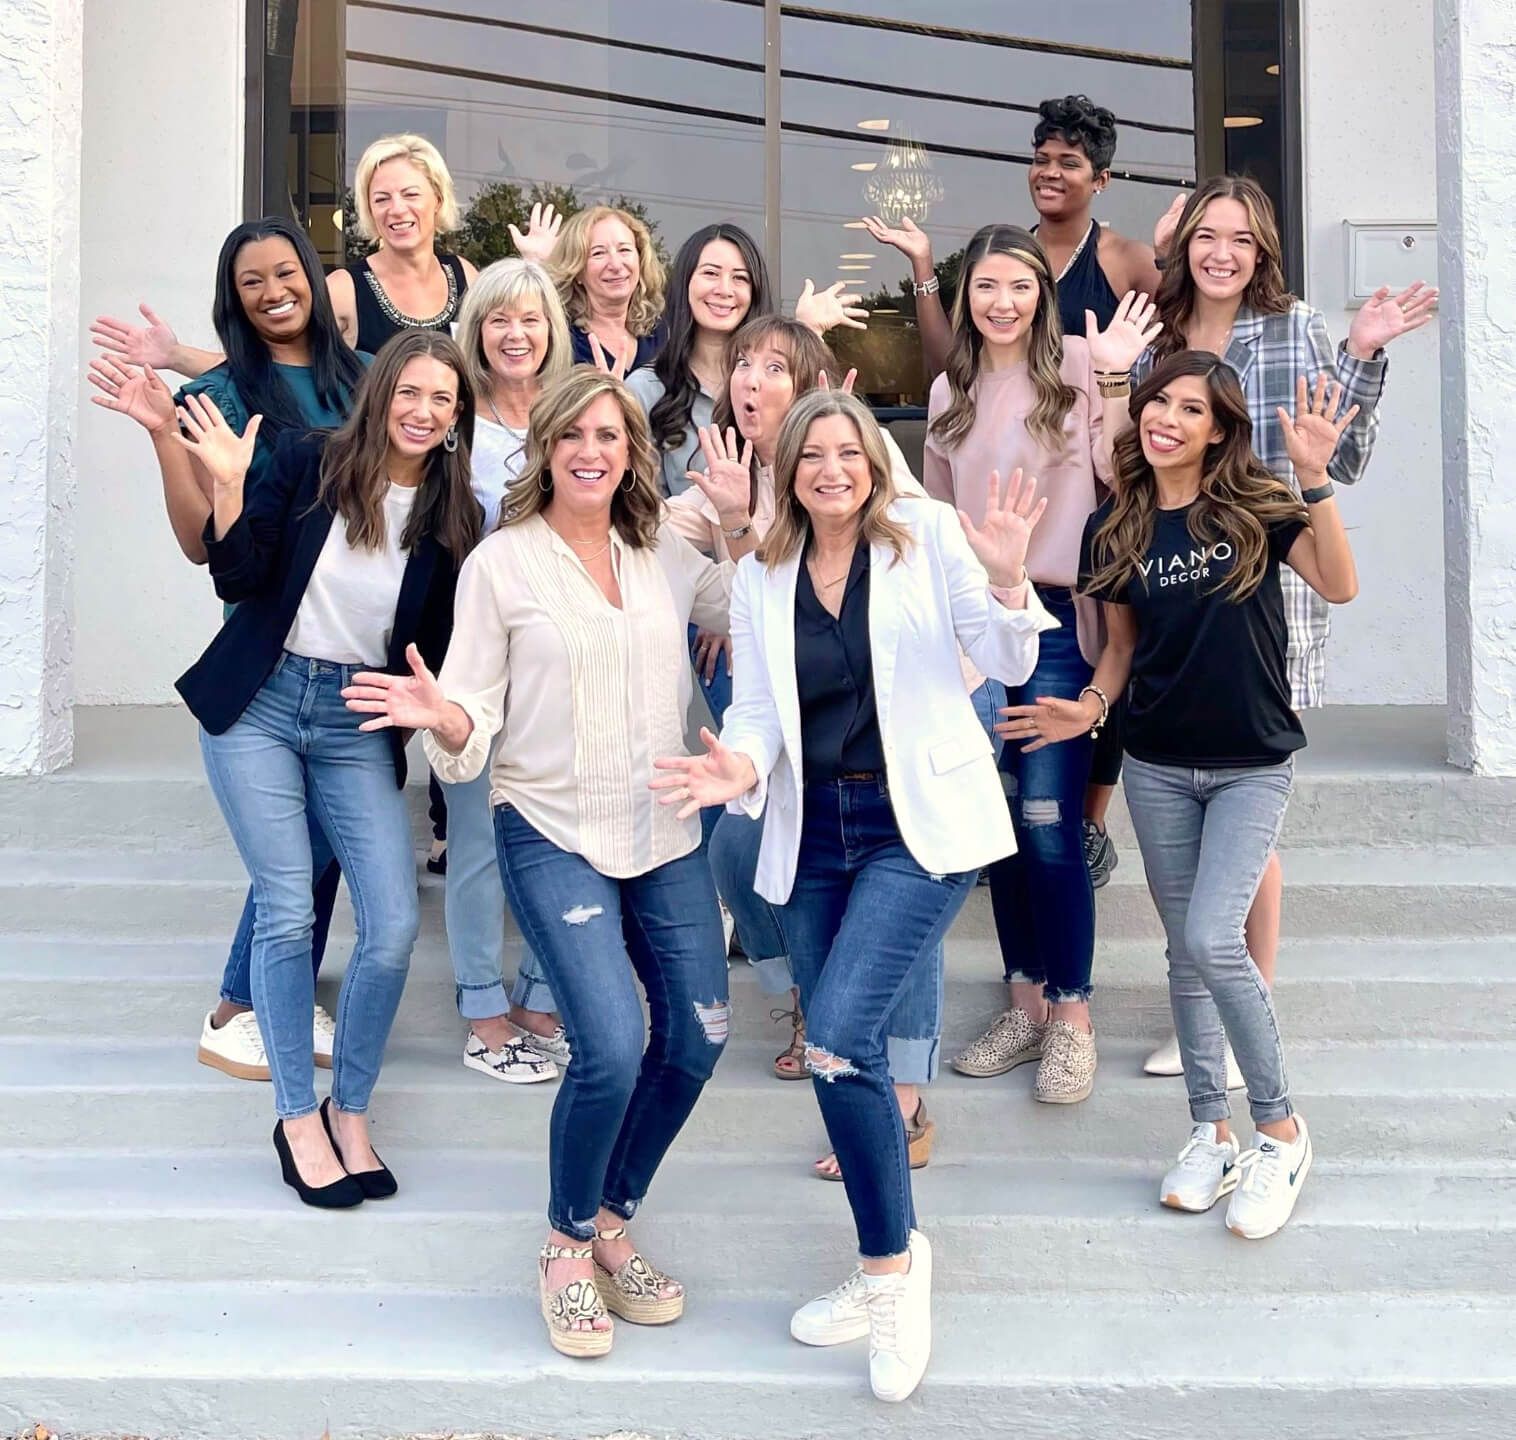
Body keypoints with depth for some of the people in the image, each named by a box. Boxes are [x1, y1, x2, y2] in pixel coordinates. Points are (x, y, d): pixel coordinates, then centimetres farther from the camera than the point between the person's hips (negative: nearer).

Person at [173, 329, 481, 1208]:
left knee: (396, 925, -7)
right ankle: (298, 1118, 13)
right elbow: (238, 579, -6)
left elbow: (439, 645, 5)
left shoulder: (455, 517, 0)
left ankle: (351, 1111, 14)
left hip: (360, 724, 2)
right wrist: (228, 485, -18)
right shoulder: (311, 462, -4)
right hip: (261, 702, -2)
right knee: (288, 912, -4)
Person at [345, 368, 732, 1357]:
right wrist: (440, 714, -26)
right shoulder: (501, 563, -3)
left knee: (697, 1039, 5)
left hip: (668, 835, 5)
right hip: (555, 836, -5)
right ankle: (568, 1246, 9)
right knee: (612, 1047, -19)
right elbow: (475, 725, -5)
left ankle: (612, 1223, 29)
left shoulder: (667, 556, 8)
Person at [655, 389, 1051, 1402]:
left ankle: (892, 1262, 5)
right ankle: (889, 1275, 29)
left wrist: (1006, 578, -26)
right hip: (814, 834, 5)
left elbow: (1010, 666, -7)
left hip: (920, 825, -5)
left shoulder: (929, 536, -3)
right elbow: (758, 712, 6)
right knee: (847, 1053, 9)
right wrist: (740, 770, -16)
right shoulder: (761, 579, 8)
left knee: (837, 1039, -18)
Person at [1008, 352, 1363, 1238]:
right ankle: (1212, 1133, 25)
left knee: (1214, 940, -16)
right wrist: (1091, 706, -4)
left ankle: (1282, 1131, 5)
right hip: (1158, 767, 4)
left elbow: (1339, 586, -20)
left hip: (1252, 766, -4)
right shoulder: (1115, 528, 3)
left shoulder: (1254, 507, -7)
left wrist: (1316, 475, -28)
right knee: (1186, 951, 10)